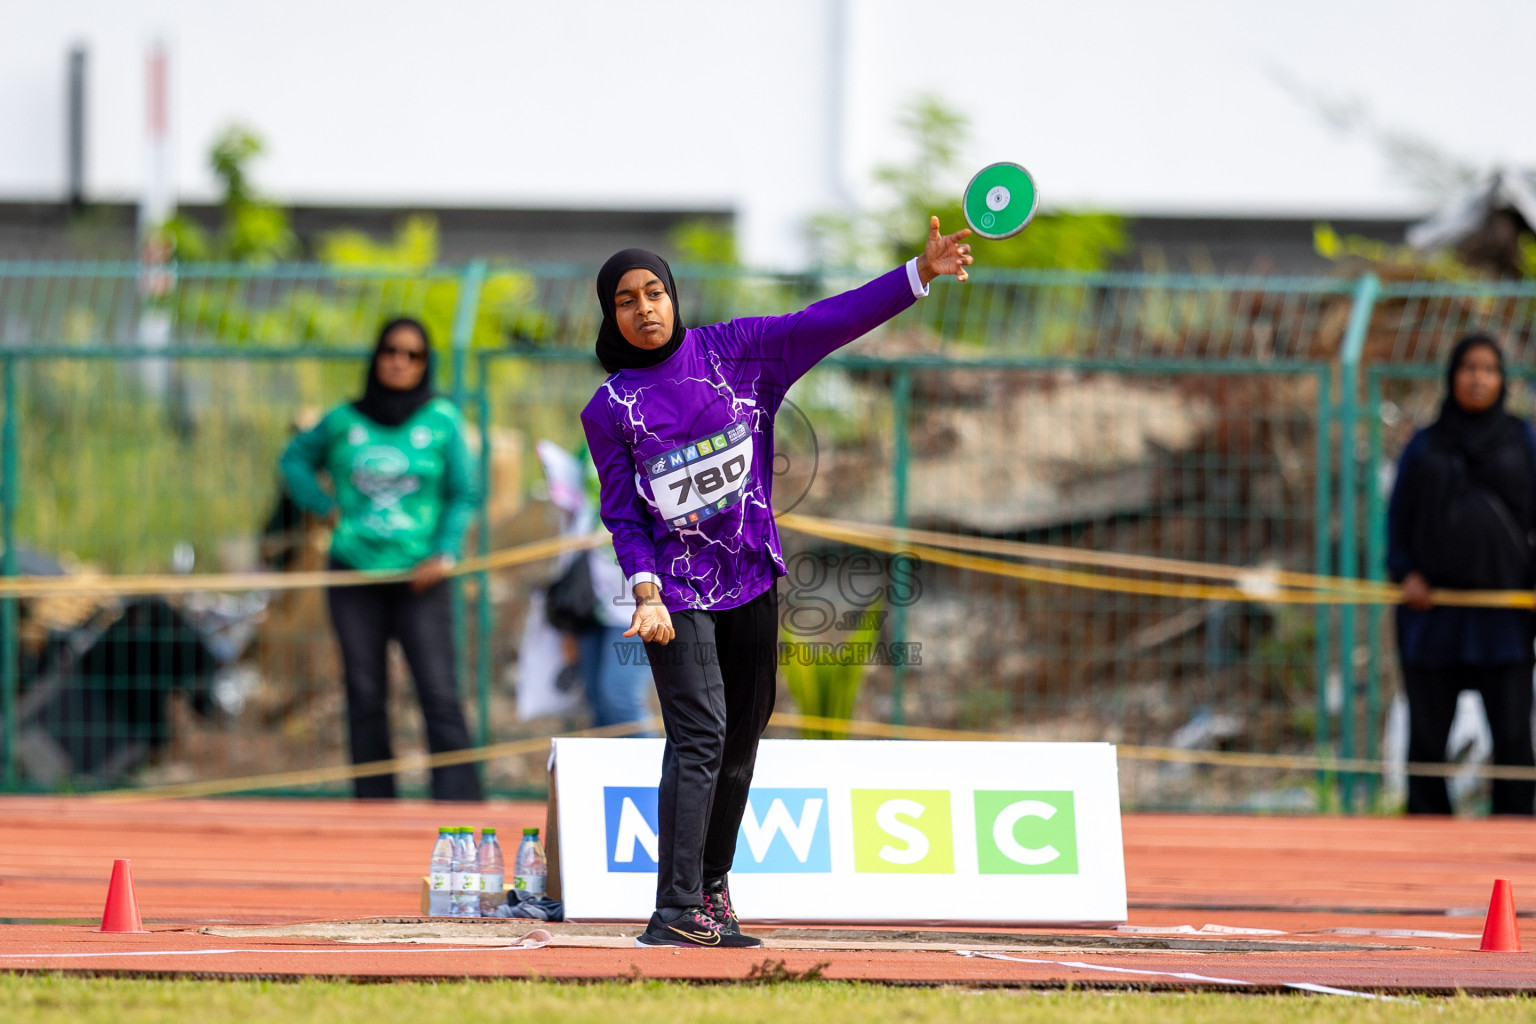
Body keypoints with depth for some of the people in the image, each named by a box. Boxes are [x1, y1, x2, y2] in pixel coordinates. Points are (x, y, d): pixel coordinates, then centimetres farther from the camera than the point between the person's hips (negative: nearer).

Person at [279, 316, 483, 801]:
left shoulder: (442, 420, 2)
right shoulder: (344, 421, 6)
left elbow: (463, 493, 6)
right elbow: (295, 458, 21)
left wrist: (446, 552, -7)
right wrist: (324, 506, 6)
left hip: (418, 578, -2)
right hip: (355, 574, 2)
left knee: (440, 695, -10)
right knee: (365, 697, 4)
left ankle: (460, 809, -13)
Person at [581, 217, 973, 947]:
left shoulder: (733, 352, 1)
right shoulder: (610, 410, -4)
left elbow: (828, 323, -4)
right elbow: (622, 513, -3)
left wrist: (921, 273, -12)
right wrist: (645, 594, -18)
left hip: (751, 577, 4)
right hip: (677, 586, -4)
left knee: (742, 737, 9)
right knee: (699, 736, -16)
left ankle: (713, 896, 21)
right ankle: (676, 913, -19)